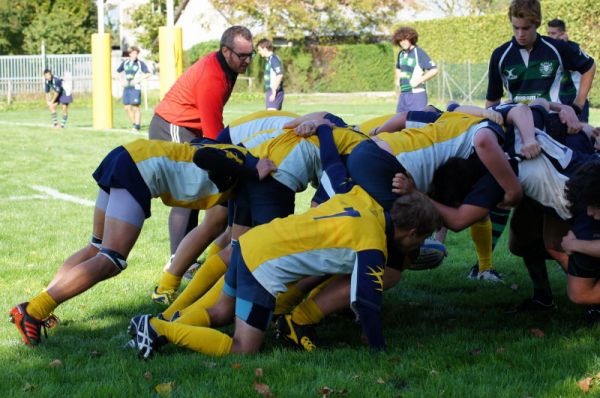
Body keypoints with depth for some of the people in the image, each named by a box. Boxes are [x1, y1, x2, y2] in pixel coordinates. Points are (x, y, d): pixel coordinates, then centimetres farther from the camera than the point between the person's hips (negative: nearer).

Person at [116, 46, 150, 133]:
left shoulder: (140, 63, -4)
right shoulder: (125, 63, 10)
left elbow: (147, 73, -11)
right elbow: (118, 71, 25)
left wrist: (138, 80, -18)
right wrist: (122, 80, 9)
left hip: (135, 87, -5)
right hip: (126, 87, 5)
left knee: (135, 107, -9)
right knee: (127, 108, 5)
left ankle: (137, 126, -3)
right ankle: (134, 124, 20)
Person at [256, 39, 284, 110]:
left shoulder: (274, 59, -12)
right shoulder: (268, 59, 17)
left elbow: (279, 75, -21)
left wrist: (274, 92, -22)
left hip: (275, 91, -10)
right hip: (270, 91, 10)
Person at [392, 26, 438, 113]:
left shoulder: (418, 52, -10)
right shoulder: (401, 54, 13)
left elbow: (434, 70, -17)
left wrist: (419, 80, -19)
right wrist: (397, 80, 18)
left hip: (417, 94, -8)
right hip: (403, 94, 8)